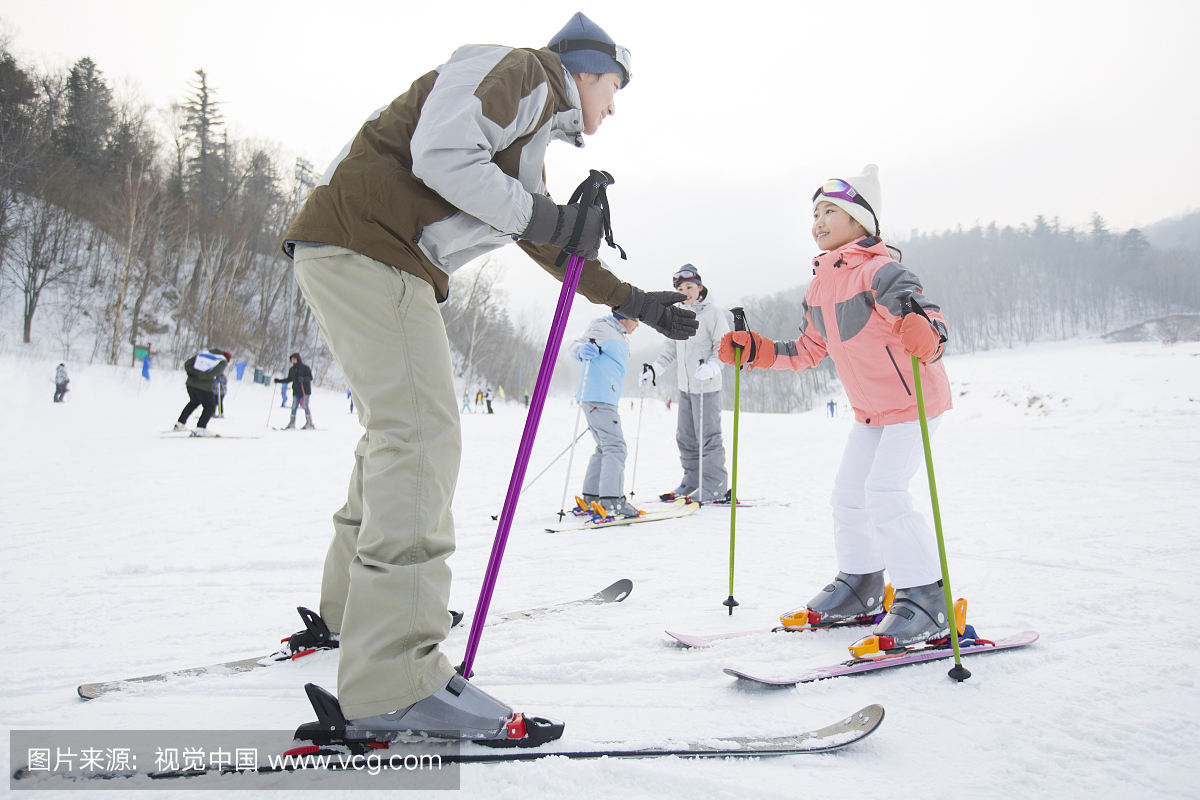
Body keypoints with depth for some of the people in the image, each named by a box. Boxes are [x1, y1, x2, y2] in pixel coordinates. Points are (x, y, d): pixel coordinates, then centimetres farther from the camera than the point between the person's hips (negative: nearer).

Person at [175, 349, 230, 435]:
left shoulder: (202, 353, 20)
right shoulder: (222, 362, 2)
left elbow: (187, 363, 13)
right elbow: (214, 372, -17)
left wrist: (190, 372, -2)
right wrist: (200, 376, -18)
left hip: (191, 383, 6)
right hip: (205, 386, -6)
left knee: (194, 402, 29)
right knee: (210, 407, 9)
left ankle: (180, 423, 33)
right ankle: (200, 429, -4)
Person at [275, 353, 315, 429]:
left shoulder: (305, 368, -4)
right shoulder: (292, 370, 14)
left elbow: (310, 377, -10)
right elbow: (289, 379, 24)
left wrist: (303, 379, -28)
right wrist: (279, 381, 18)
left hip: (305, 390, -5)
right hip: (296, 391, 5)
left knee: (305, 406, -11)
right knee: (294, 407, 2)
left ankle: (309, 424, -9)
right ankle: (292, 423, 11)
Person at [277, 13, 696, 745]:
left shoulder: (532, 141, 27)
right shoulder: (517, 71, -2)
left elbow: (557, 248, 33)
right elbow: (439, 154, -19)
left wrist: (636, 302, 33)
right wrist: (536, 215, -15)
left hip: (389, 264, 11)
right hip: (362, 241, -11)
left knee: (401, 432, 17)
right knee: (422, 436, -19)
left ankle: (355, 605, 33)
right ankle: (394, 681, -21)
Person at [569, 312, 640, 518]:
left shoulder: (620, 337, 23)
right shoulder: (604, 330, -6)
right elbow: (573, 347, -15)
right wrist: (582, 350, -37)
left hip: (605, 399, 11)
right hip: (598, 398, -11)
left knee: (605, 447, 16)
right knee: (615, 447, -17)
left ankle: (590, 498, 20)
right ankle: (612, 501, -24)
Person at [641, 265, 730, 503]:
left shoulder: (713, 314, -6)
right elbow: (671, 349, 23)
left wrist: (711, 367, -26)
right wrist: (653, 370, 17)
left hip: (707, 386, -7)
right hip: (685, 387, 7)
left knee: (708, 436, -6)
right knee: (685, 436, 12)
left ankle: (715, 487, 1)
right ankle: (692, 480, 24)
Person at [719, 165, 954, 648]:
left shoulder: (879, 271, -21)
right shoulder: (820, 286, 5)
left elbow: (926, 314, -34)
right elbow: (808, 351, 14)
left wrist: (924, 333, -57)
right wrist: (754, 351, 6)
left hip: (916, 400, -9)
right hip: (870, 409, 9)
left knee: (884, 494, -18)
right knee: (848, 493, 11)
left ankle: (925, 600, -6)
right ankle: (859, 587, 27)